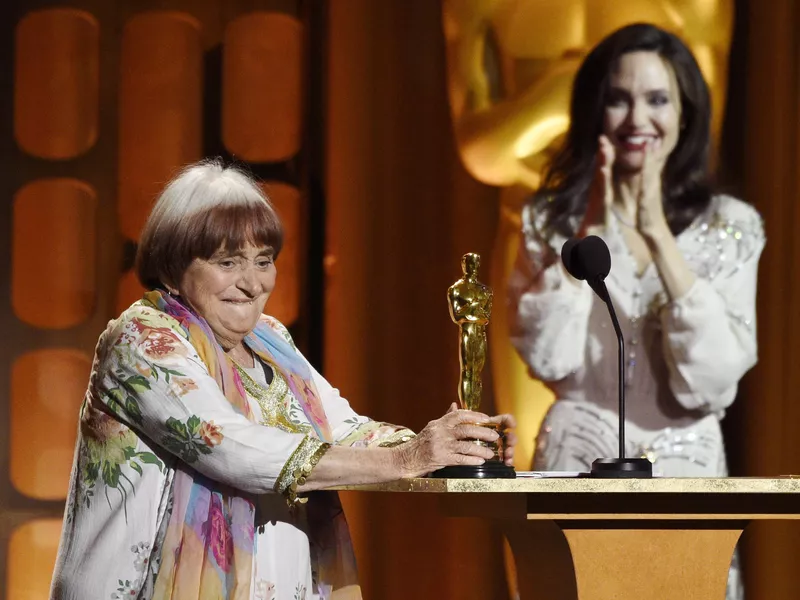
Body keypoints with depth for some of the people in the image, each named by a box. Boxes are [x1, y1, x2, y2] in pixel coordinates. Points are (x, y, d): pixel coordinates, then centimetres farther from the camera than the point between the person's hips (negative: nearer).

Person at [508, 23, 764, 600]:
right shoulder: (553, 218, 1)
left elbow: (712, 379, -14)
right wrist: (592, 231, -14)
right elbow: (547, 358, -11)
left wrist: (659, 236, -18)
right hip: (575, 466, 0)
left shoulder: (731, 225, -2)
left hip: (683, 471, 0)